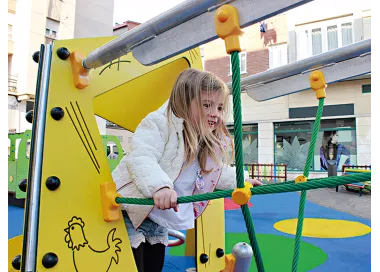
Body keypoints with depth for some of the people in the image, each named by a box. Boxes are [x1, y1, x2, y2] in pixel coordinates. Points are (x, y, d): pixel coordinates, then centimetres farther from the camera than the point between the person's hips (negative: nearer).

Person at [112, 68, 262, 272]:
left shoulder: (210, 144, 4)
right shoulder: (159, 123, -19)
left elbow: (217, 172, 22)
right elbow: (140, 158, -34)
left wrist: (240, 181, 20)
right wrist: (159, 186, -49)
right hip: (129, 214, -7)